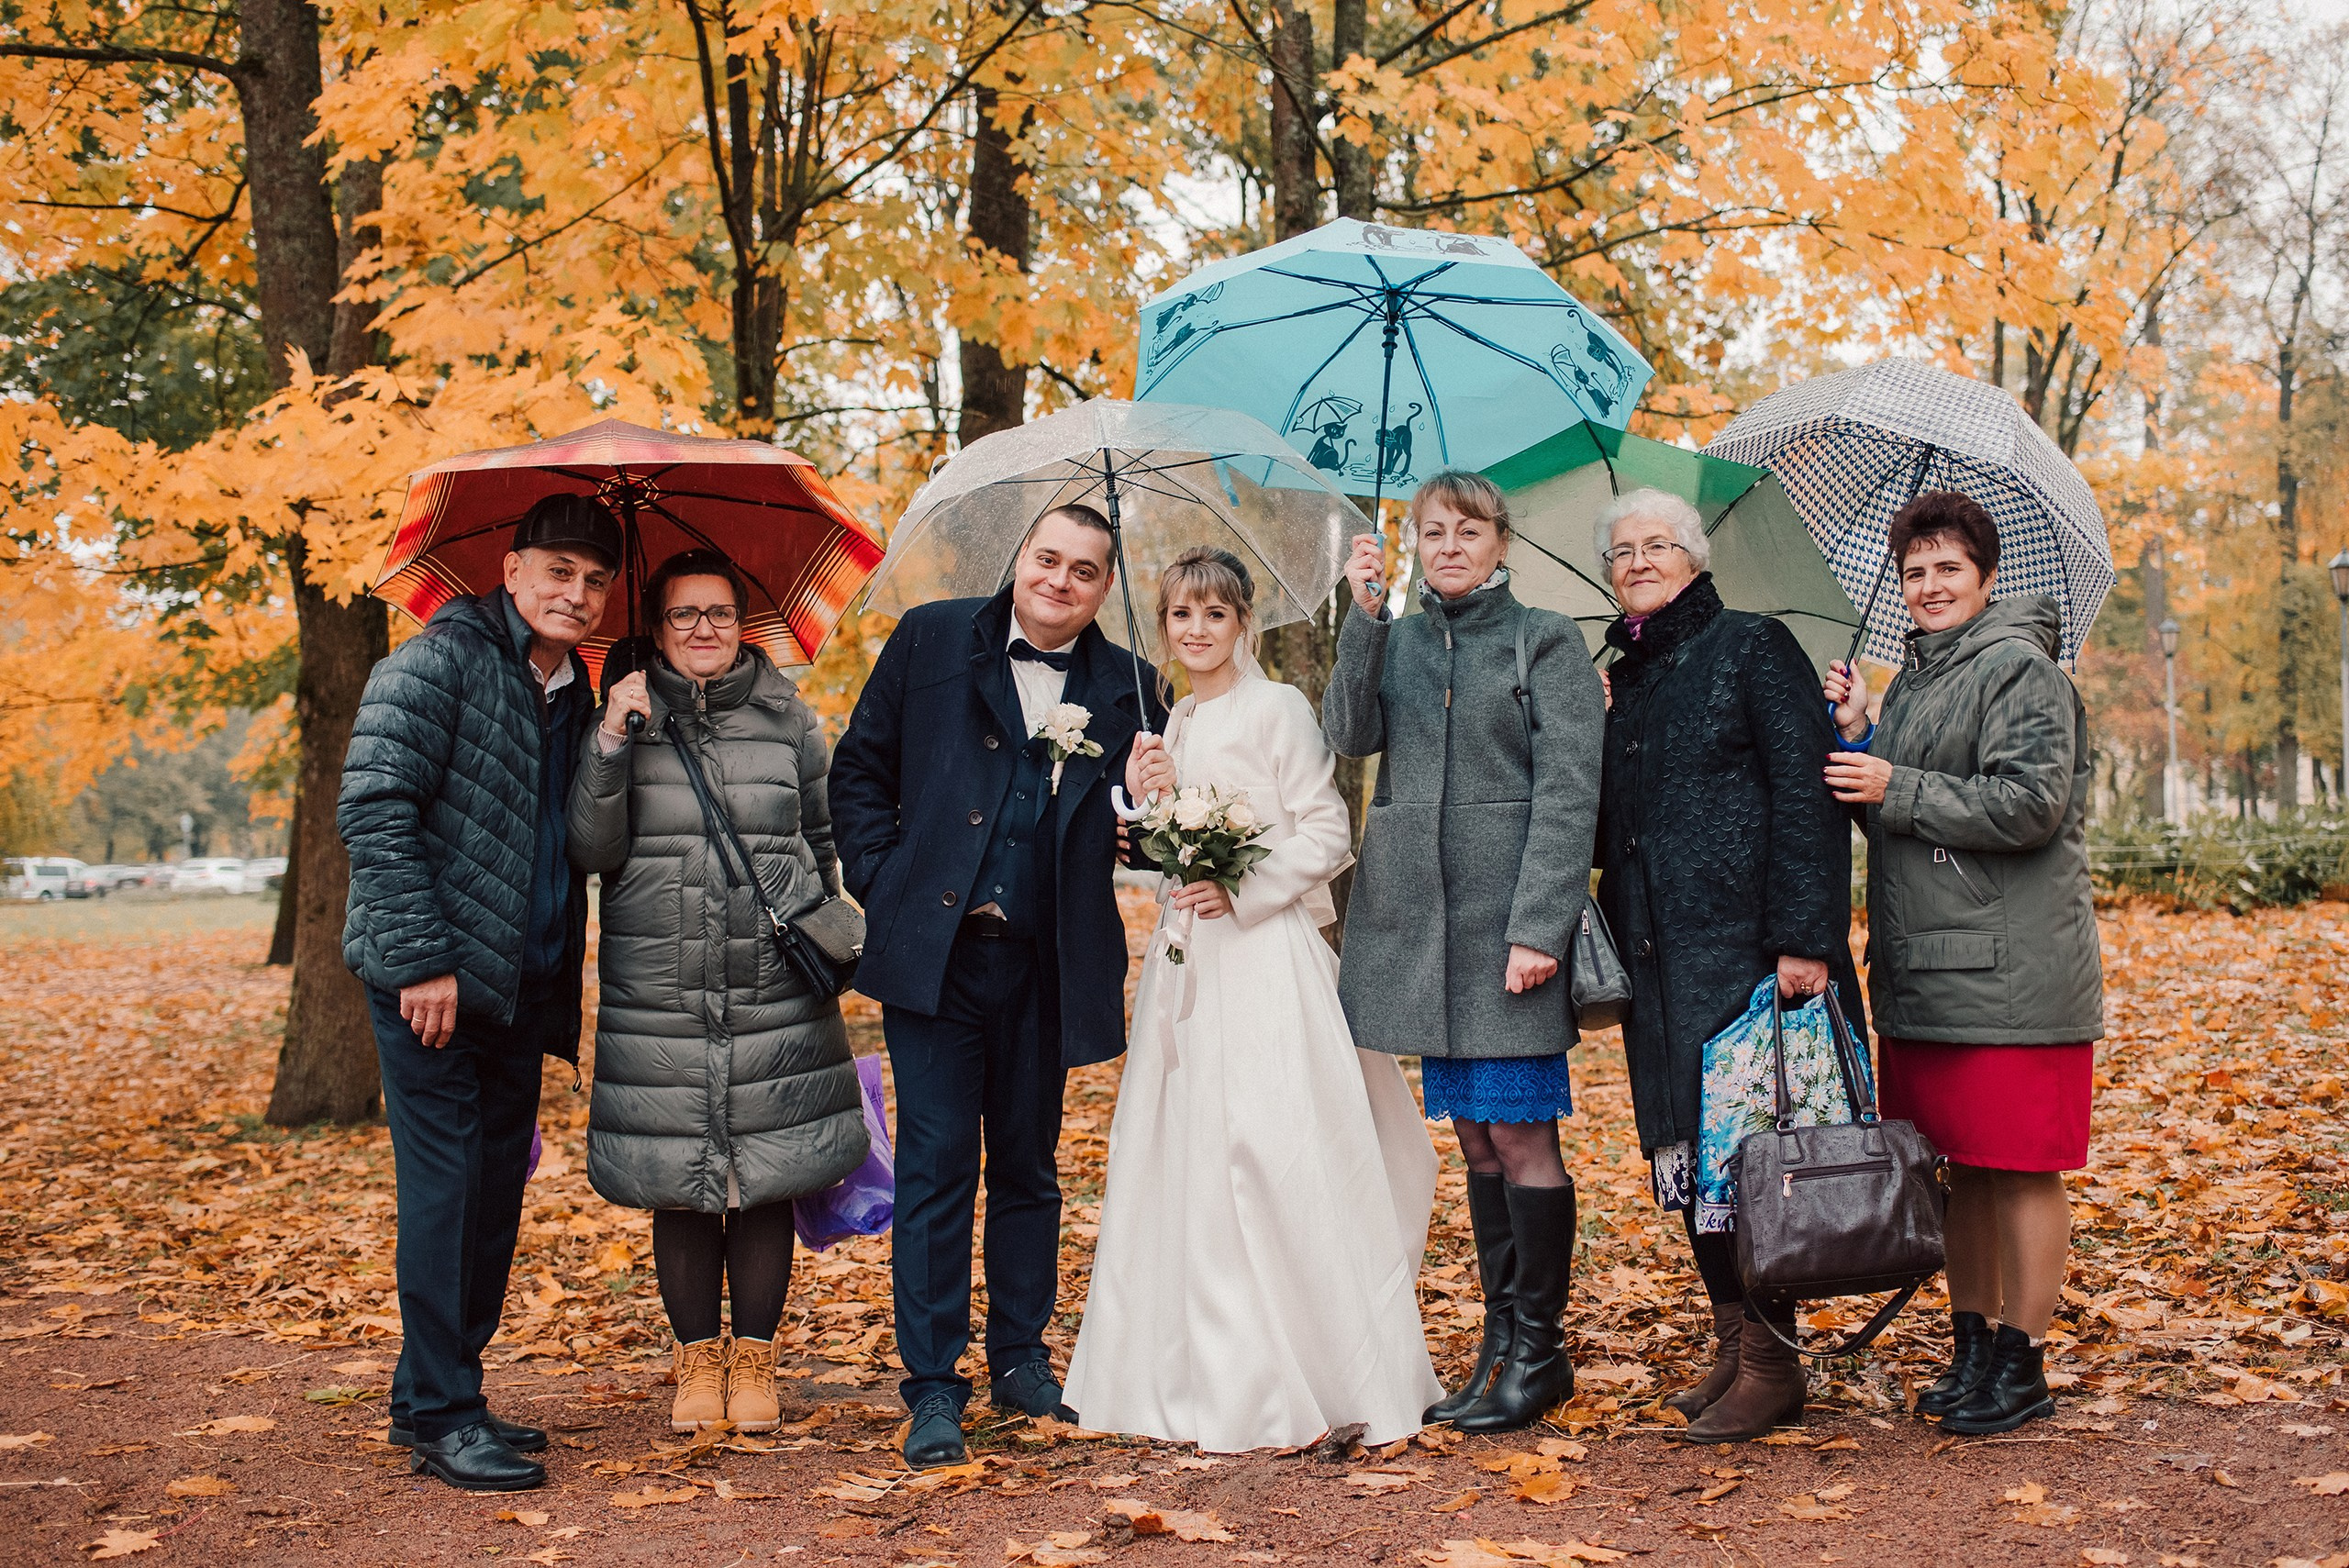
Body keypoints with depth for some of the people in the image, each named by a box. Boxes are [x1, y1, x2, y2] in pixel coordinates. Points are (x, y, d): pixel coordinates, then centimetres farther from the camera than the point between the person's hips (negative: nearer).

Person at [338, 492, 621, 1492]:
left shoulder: (572, 695, 16)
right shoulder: (443, 661, -8)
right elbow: (372, 807, -16)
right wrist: (423, 957, -20)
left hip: (518, 987, 8)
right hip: (432, 982, -8)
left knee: (495, 1193, 11)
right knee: (446, 1185, -6)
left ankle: (441, 1394, 23)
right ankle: (438, 1416, 3)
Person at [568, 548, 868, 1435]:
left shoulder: (787, 719, 8)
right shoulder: (626, 720, 5)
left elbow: (821, 837, 18)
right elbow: (592, 851, -4)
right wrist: (611, 745, -13)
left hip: (775, 989, 1)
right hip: (659, 992, 0)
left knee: (767, 1180, 3)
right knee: (679, 1186, 4)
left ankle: (754, 1358, 17)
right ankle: (696, 1359, 19)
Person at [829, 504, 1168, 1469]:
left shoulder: (1127, 686, 6)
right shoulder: (931, 639, 3)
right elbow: (859, 769, 6)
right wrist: (882, 883, -3)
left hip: (1044, 964, 2)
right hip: (934, 951, -2)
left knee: (1028, 1165, 14)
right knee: (937, 1164, -2)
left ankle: (1020, 1358, 28)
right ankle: (933, 1386, 6)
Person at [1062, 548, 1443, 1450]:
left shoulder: (1276, 709, -5)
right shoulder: (1174, 725, 16)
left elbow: (1327, 835, -8)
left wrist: (1241, 890, -18)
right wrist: (1144, 800, 2)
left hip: (1263, 955, -7)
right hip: (1184, 960, 7)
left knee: (1271, 1157, -9)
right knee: (1183, 1158, 7)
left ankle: (1293, 1386, 0)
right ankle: (1199, 1377, 15)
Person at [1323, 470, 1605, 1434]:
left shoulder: (1546, 643, 1)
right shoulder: (1395, 641, 15)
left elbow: (1568, 792, -6)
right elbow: (1350, 733, -1)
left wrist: (1538, 926, -15)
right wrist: (1366, 618, -10)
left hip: (1506, 919, -5)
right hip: (1419, 920, 5)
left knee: (1519, 1133, -4)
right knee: (1475, 1136, 10)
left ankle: (1538, 1350, 7)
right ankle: (1501, 1345, 18)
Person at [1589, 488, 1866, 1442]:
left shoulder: (1753, 648, -2)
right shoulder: (1619, 681, 18)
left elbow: (1809, 797, -10)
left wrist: (1805, 938, -18)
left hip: (1745, 945, -7)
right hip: (1659, 957, 7)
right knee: (1684, 1150, 9)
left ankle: (1770, 1364, 4)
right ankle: (1733, 1349, 20)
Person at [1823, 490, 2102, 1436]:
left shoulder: (2020, 668, -7)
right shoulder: (1912, 680, 18)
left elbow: (2030, 805, -18)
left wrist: (1894, 787, -13)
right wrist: (1858, 737, 5)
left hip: (2012, 974, -8)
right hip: (1924, 973, 8)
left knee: (2022, 1171, -1)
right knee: (1962, 1169, 13)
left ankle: (2022, 1365, 7)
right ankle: (1971, 1348, 23)